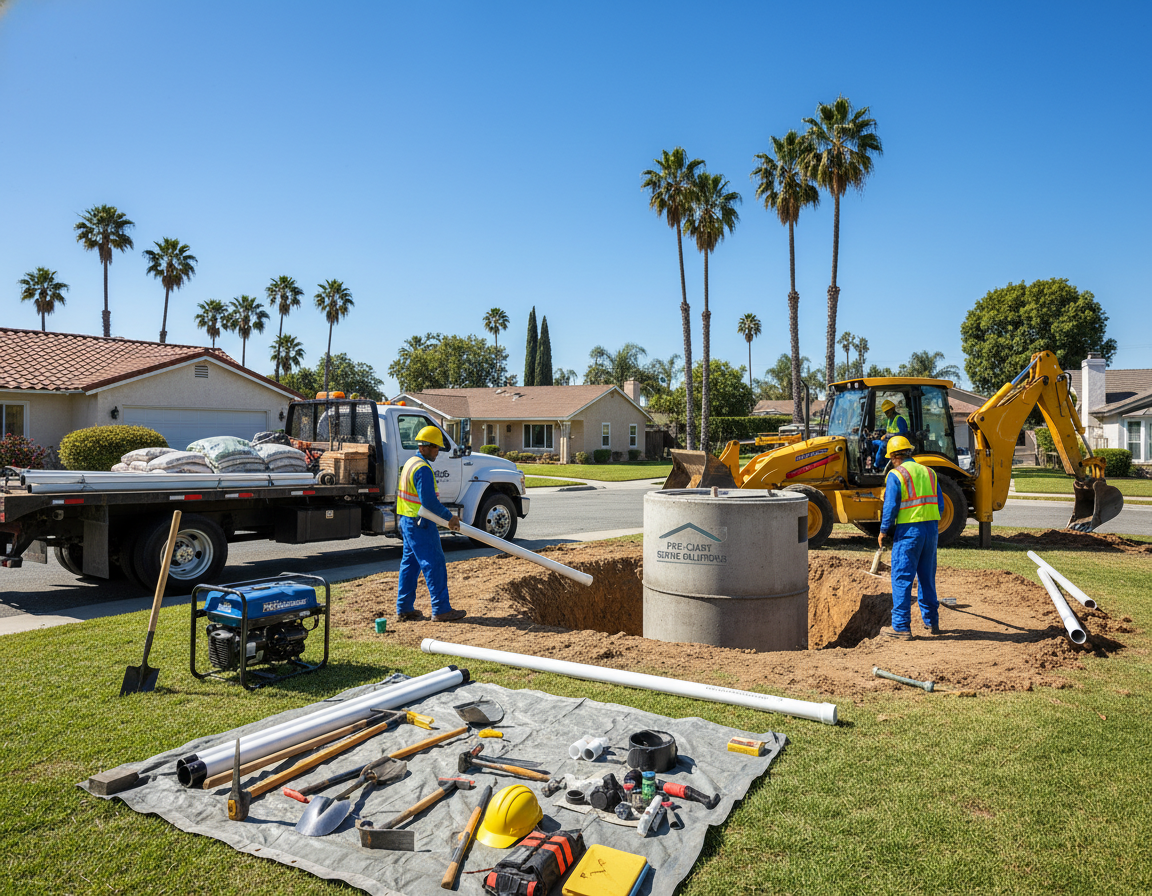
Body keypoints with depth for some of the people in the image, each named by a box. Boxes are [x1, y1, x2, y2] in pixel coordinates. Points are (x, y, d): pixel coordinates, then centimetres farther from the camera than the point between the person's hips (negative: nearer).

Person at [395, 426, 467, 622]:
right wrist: (449, 516, -15)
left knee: (410, 564, 14)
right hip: (420, 524, -11)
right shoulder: (423, 468, -18)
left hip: (408, 520, 11)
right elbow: (428, 501, -25)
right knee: (434, 564, -5)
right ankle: (441, 610, -2)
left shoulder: (411, 462, 16)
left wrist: (446, 517, 17)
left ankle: (404, 609, 20)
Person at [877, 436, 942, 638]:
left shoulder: (896, 475, -7)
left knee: (902, 578, -2)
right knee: (927, 577, 16)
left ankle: (901, 626, -1)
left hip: (908, 530, -6)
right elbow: (939, 504, 13)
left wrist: (883, 531, -2)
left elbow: (891, 507, -12)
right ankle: (931, 623, 23)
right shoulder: (929, 472, 12)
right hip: (931, 529, 6)